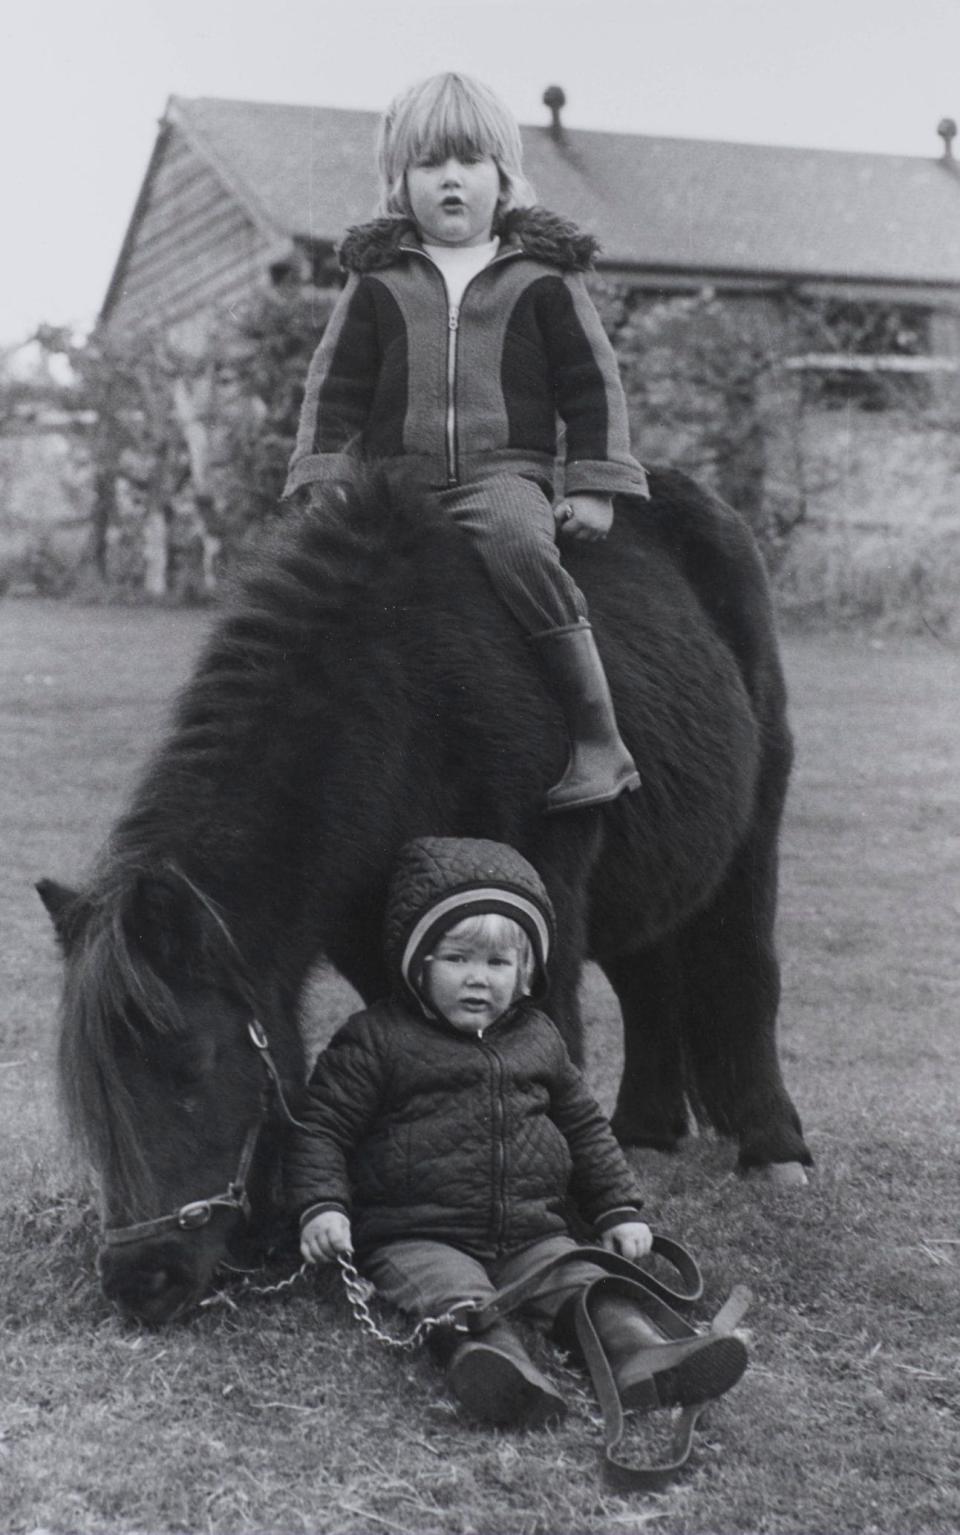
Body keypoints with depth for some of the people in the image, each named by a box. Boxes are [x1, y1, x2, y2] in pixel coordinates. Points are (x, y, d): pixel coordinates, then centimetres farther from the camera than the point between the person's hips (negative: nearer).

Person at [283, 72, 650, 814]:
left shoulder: (542, 277, 10)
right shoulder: (378, 282, 15)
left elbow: (593, 384, 11)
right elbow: (335, 388, 13)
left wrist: (594, 488, 1)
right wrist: (321, 488, 2)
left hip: (505, 477, -3)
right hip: (395, 481, 3)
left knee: (515, 541, -36)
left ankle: (600, 740, -34)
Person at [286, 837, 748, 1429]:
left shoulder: (539, 1038, 16)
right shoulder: (376, 1039, 2)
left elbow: (586, 1128, 26)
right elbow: (321, 1129, 2)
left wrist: (620, 1211, 18)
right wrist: (322, 1208, -14)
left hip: (532, 1234, 5)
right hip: (418, 1239, -5)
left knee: (587, 1282, -21)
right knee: (456, 1294, -34)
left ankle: (642, 1356, -41)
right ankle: (499, 1361, -60)